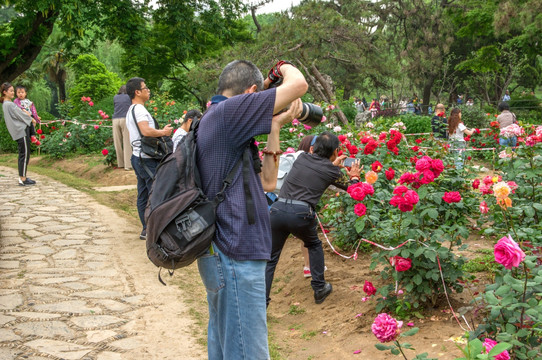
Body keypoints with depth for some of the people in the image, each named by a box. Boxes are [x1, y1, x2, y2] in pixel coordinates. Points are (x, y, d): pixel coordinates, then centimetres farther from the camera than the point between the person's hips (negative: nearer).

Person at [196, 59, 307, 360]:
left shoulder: (212, 119, 16)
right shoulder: (227, 111, -12)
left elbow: (267, 182, 15)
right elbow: (298, 85, -16)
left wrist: (275, 127, 12)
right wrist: (284, 67, 6)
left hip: (221, 254, 10)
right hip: (236, 257, -10)